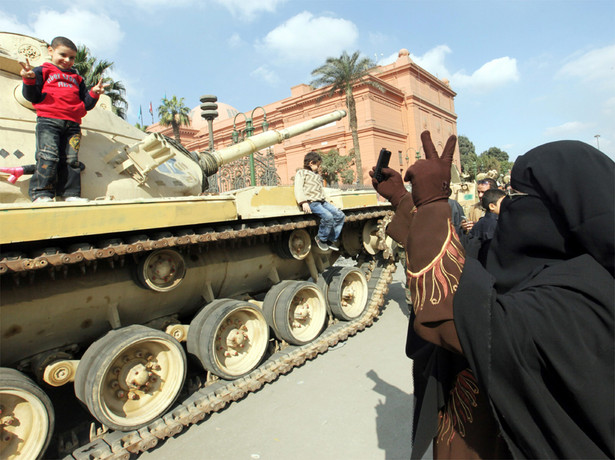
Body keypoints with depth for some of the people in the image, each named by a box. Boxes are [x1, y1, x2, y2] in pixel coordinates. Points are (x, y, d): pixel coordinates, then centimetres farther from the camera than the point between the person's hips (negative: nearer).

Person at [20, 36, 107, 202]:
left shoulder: (77, 78, 29)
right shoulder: (43, 71, 18)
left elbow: (86, 104, 25)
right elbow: (31, 96, 7)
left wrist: (94, 94, 8)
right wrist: (29, 80, -11)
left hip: (73, 124, 4)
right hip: (48, 120, -3)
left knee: (72, 159, -4)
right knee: (48, 156, -15)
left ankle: (71, 193, -5)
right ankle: (41, 193, -14)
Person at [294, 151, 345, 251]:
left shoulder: (317, 175, 31)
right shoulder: (301, 173, 5)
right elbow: (298, 188, -8)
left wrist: (328, 200, 20)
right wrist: (303, 202, -20)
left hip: (322, 201, 9)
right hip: (311, 202, -8)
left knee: (340, 215, -4)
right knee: (328, 217, -29)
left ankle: (331, 239, 3)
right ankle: (321, 238, -7)